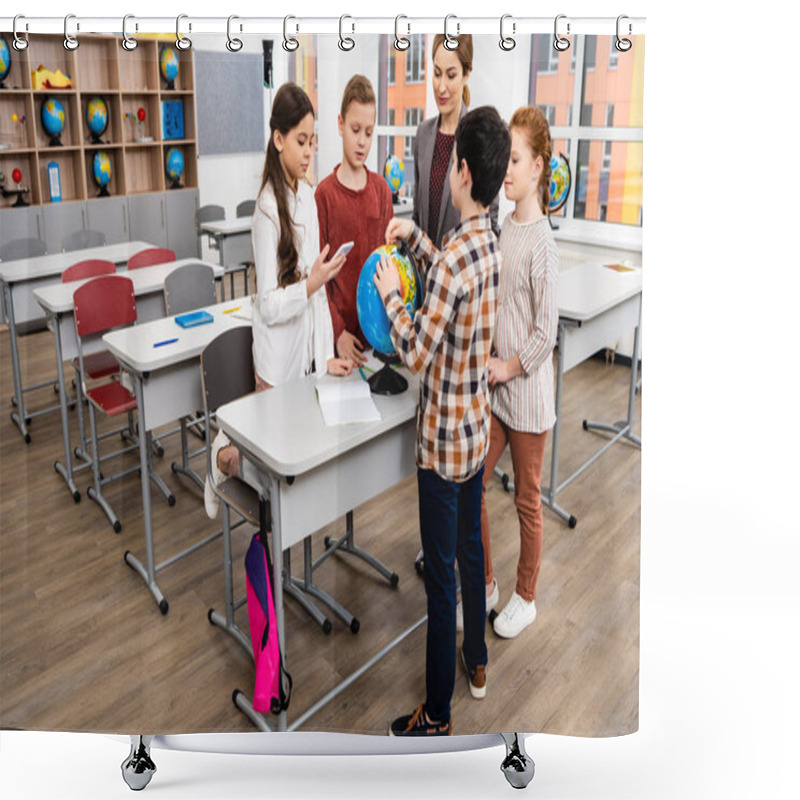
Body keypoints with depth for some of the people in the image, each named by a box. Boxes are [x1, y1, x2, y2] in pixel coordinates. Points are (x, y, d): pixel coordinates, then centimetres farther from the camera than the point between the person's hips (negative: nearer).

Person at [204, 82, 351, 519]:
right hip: (277, 358, -7)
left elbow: (318, 290, 8)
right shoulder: (269, 208, -17)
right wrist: (311, 283, -31)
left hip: (306, 353, 7)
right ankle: (224, 456, 31)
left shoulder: (308, 196, 7)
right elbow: (269, 306, -17)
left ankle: (230, 449, 37)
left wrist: (326, 356, 5)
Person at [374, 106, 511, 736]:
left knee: (442, 576, 4)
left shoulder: (457, 256, -25)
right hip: (477, 431, 9)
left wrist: (390, 293, -10)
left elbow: (416, 355, -24)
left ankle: (437, 716, 21)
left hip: (445, 443, -9)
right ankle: (477, 664, 44)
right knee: (471, 550, 23)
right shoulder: (490, 245, 3)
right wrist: (415, 236, 15)